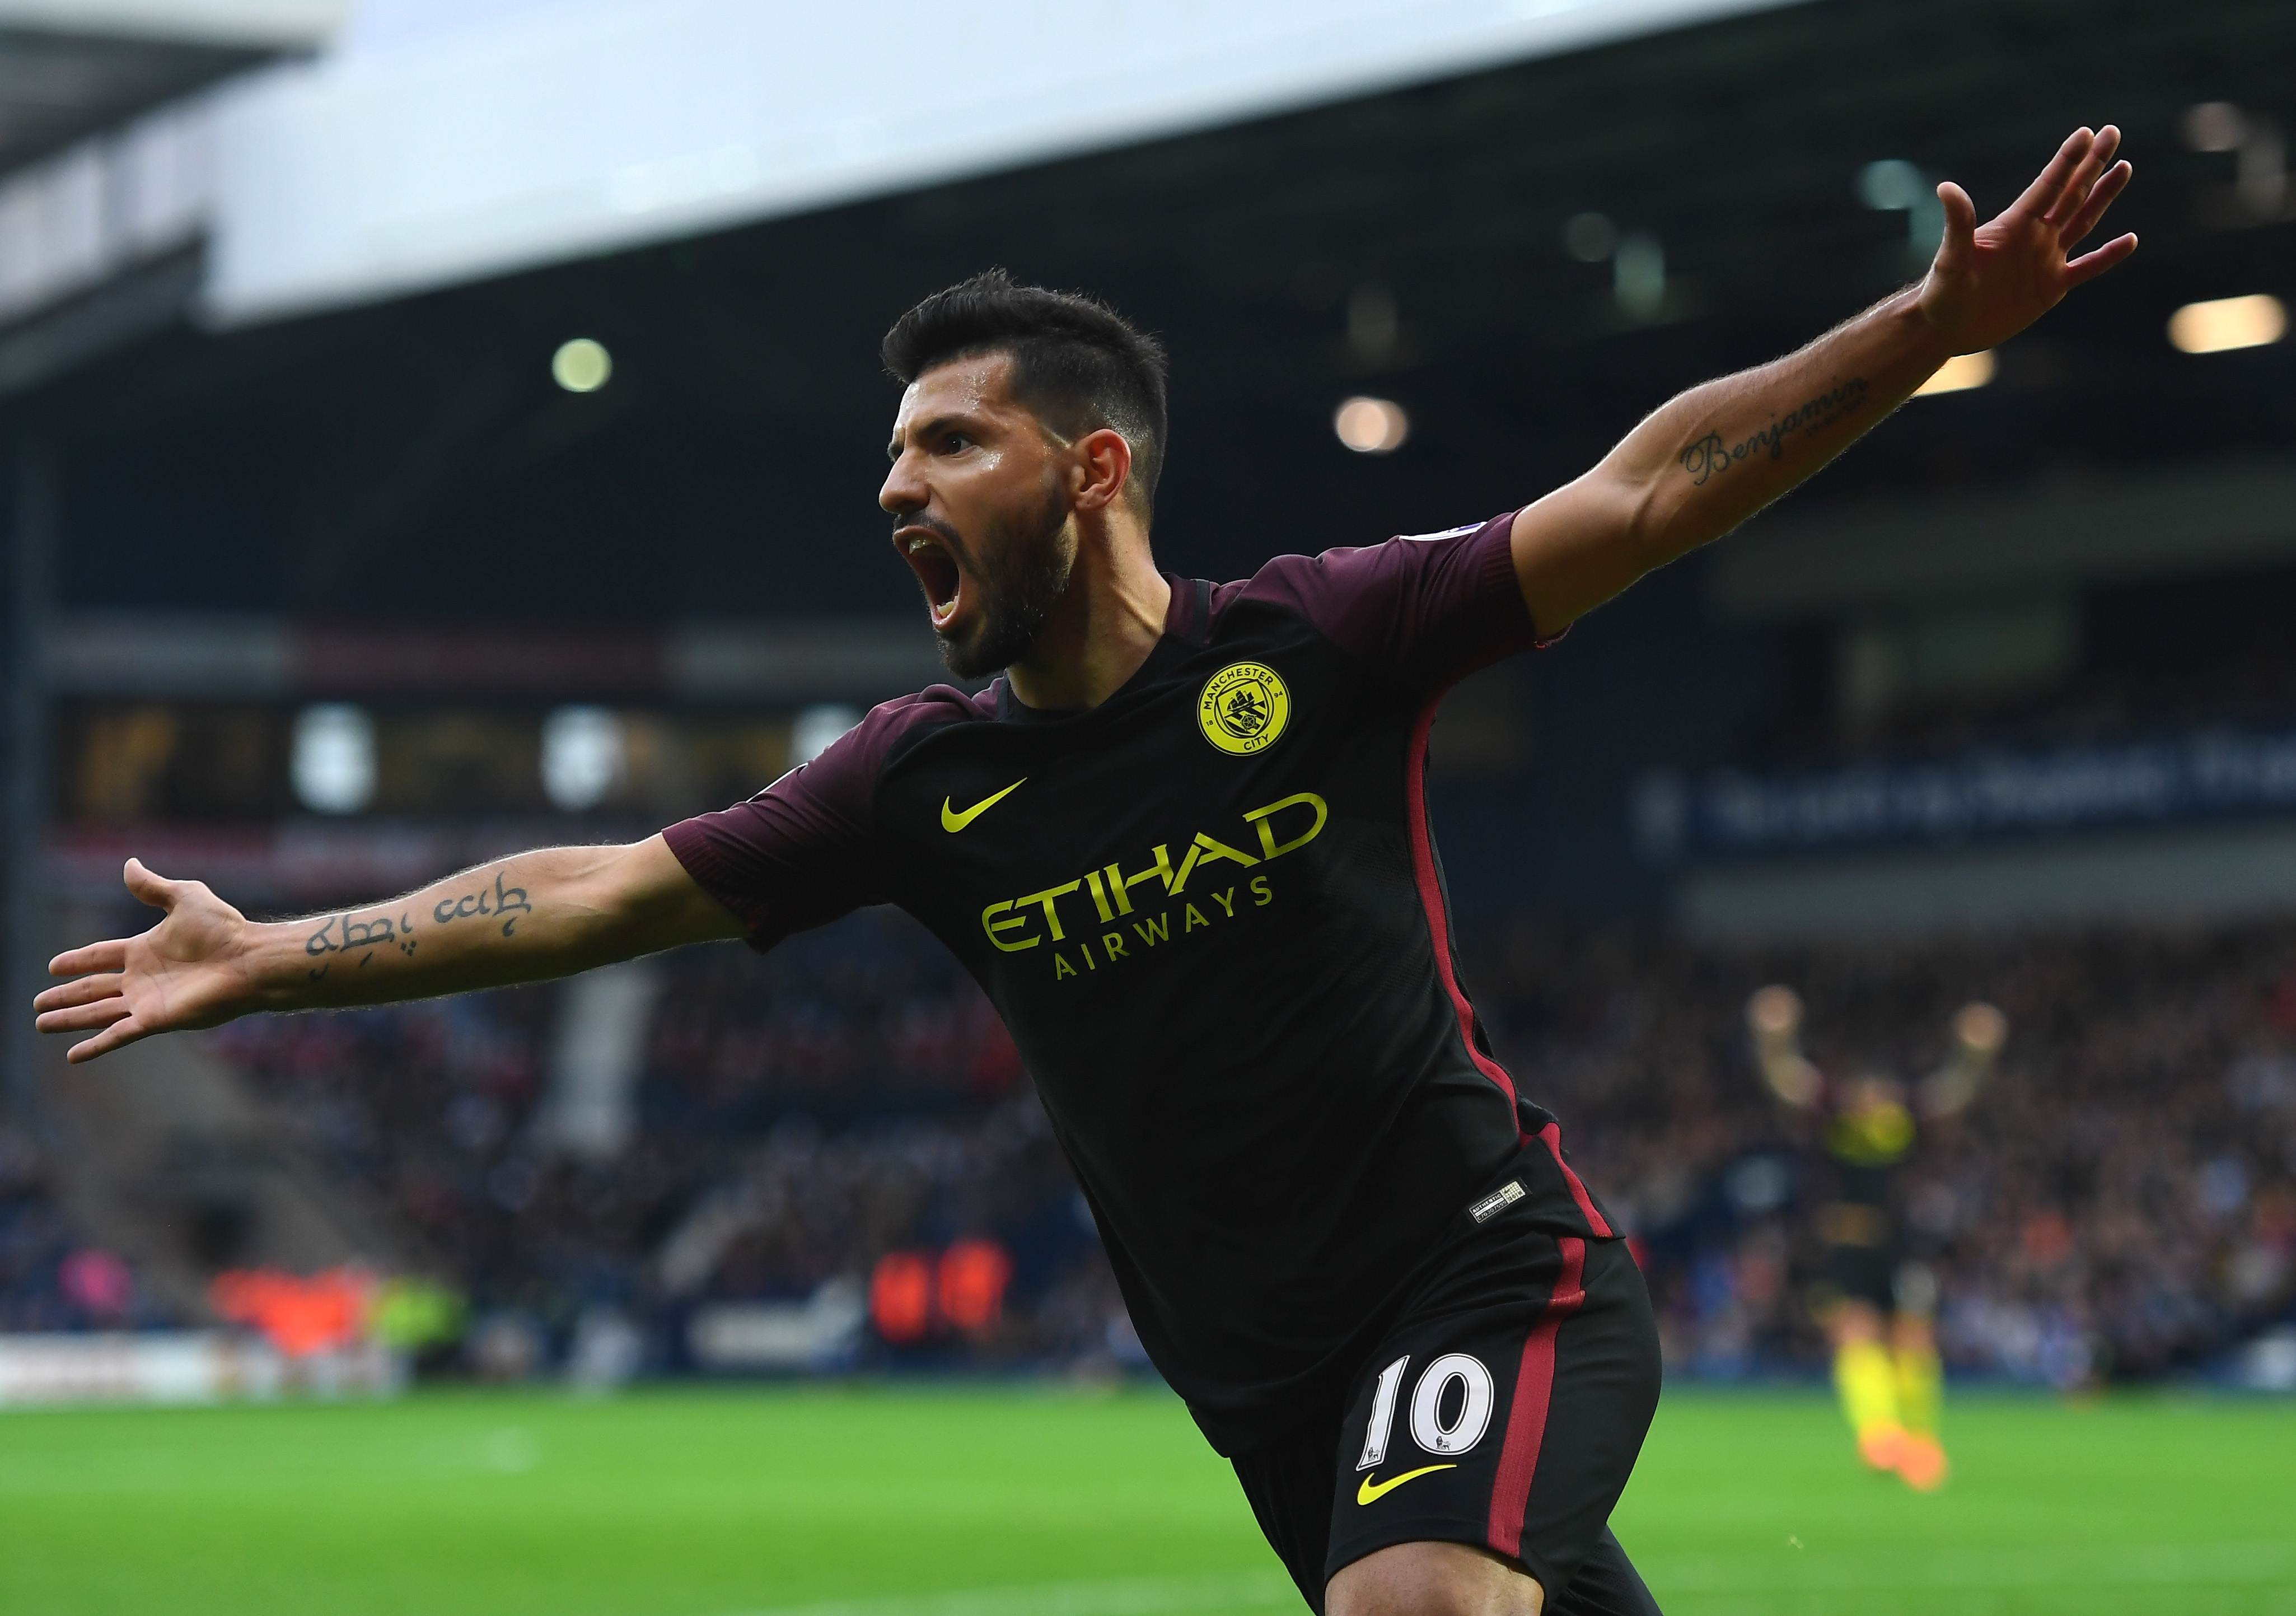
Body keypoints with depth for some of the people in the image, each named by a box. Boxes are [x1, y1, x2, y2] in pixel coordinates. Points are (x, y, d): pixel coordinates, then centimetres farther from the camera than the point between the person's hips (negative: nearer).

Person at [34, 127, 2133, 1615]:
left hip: (1491, 1279, -5)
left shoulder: (1314, 642, -8)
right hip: (1277, 1390, 5)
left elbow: (1655, 490, -9)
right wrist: (272, 957, 7)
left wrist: (1940, 324, -17)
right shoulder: (927, 779, 4)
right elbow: (612, 891, 9)